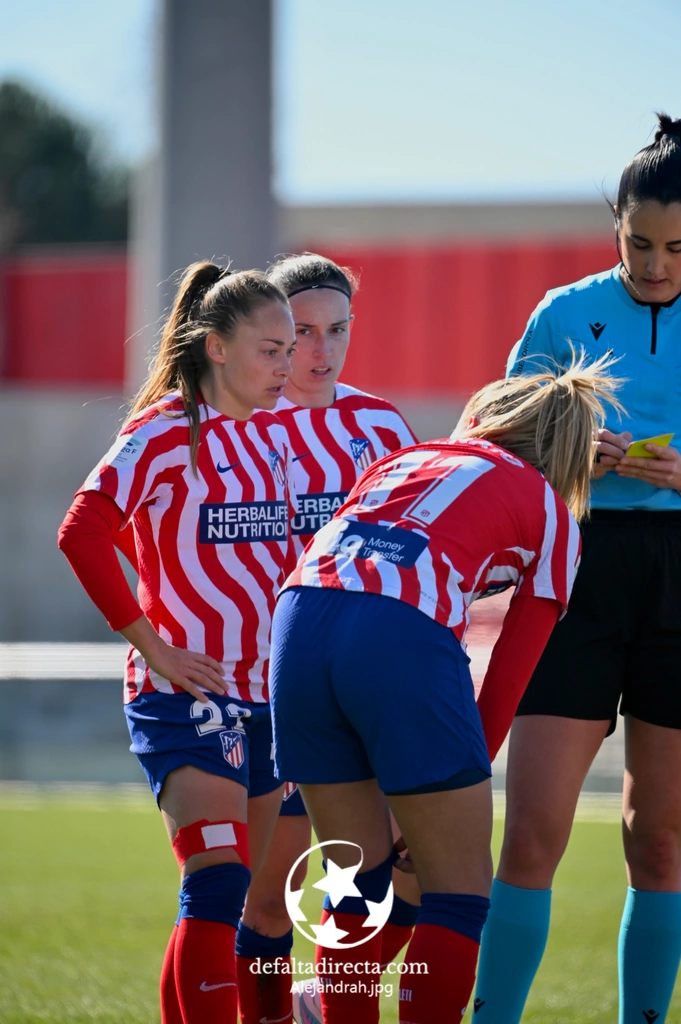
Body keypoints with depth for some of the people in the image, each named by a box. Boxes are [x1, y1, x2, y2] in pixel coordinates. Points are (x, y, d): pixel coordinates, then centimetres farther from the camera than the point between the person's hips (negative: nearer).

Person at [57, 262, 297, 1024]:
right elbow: (82, 534, -18)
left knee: (254, 898, 8)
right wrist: (150, 644, -16)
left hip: (265, 694, 7)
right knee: (219, 887, -18)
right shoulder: (167, 432, -9)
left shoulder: (273, 435, 13)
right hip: (186, 695, -7)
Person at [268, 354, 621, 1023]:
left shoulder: (405, 460, 33)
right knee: (459, 889, 8)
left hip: (298, 616, 5)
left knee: (358, 877, 17)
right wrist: (449, 792, 22)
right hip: (405, 636, -4)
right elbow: (506, 681, 17)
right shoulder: (551, 515, 22)